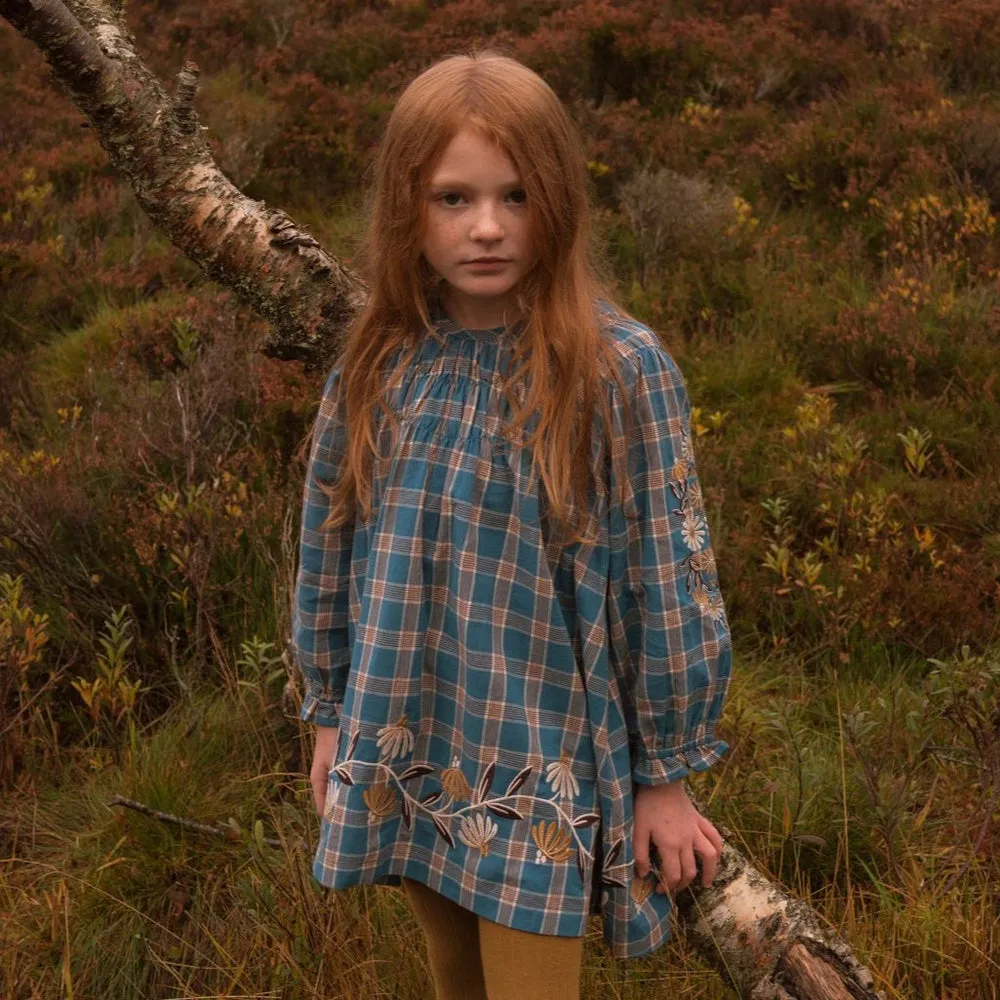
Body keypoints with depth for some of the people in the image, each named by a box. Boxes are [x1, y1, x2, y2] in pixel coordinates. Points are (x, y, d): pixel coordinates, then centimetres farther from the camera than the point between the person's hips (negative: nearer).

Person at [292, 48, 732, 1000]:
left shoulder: (621, 370, -15)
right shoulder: (376, 366, -3)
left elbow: (668, 578, -10)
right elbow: (328, 549, 8)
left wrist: (667, 773, -5)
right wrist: (331, 715, 13)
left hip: (543, 769, -4)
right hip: (407, 755, 4)